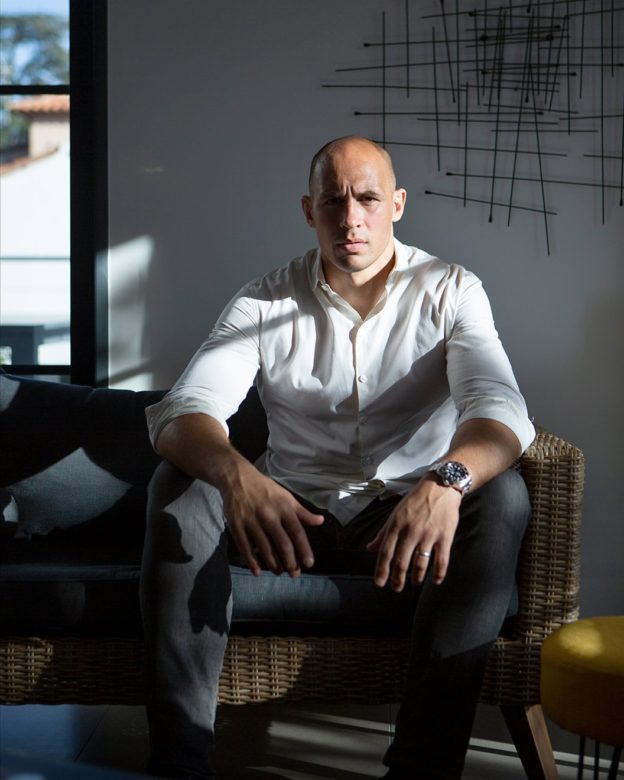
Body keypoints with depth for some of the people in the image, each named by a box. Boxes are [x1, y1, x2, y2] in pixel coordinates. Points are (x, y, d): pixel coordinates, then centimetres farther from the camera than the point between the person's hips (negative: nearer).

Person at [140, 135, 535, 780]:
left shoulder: (450, 293, -3)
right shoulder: (265, 303, -1)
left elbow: (500, 409, -21)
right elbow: (183, 412, -16)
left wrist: (447, 480, -46)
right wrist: (236, 475, -41)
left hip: (411, 511, -1)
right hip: (293, 512, 1)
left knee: (501, 495, -31)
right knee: (179, 485, -24)